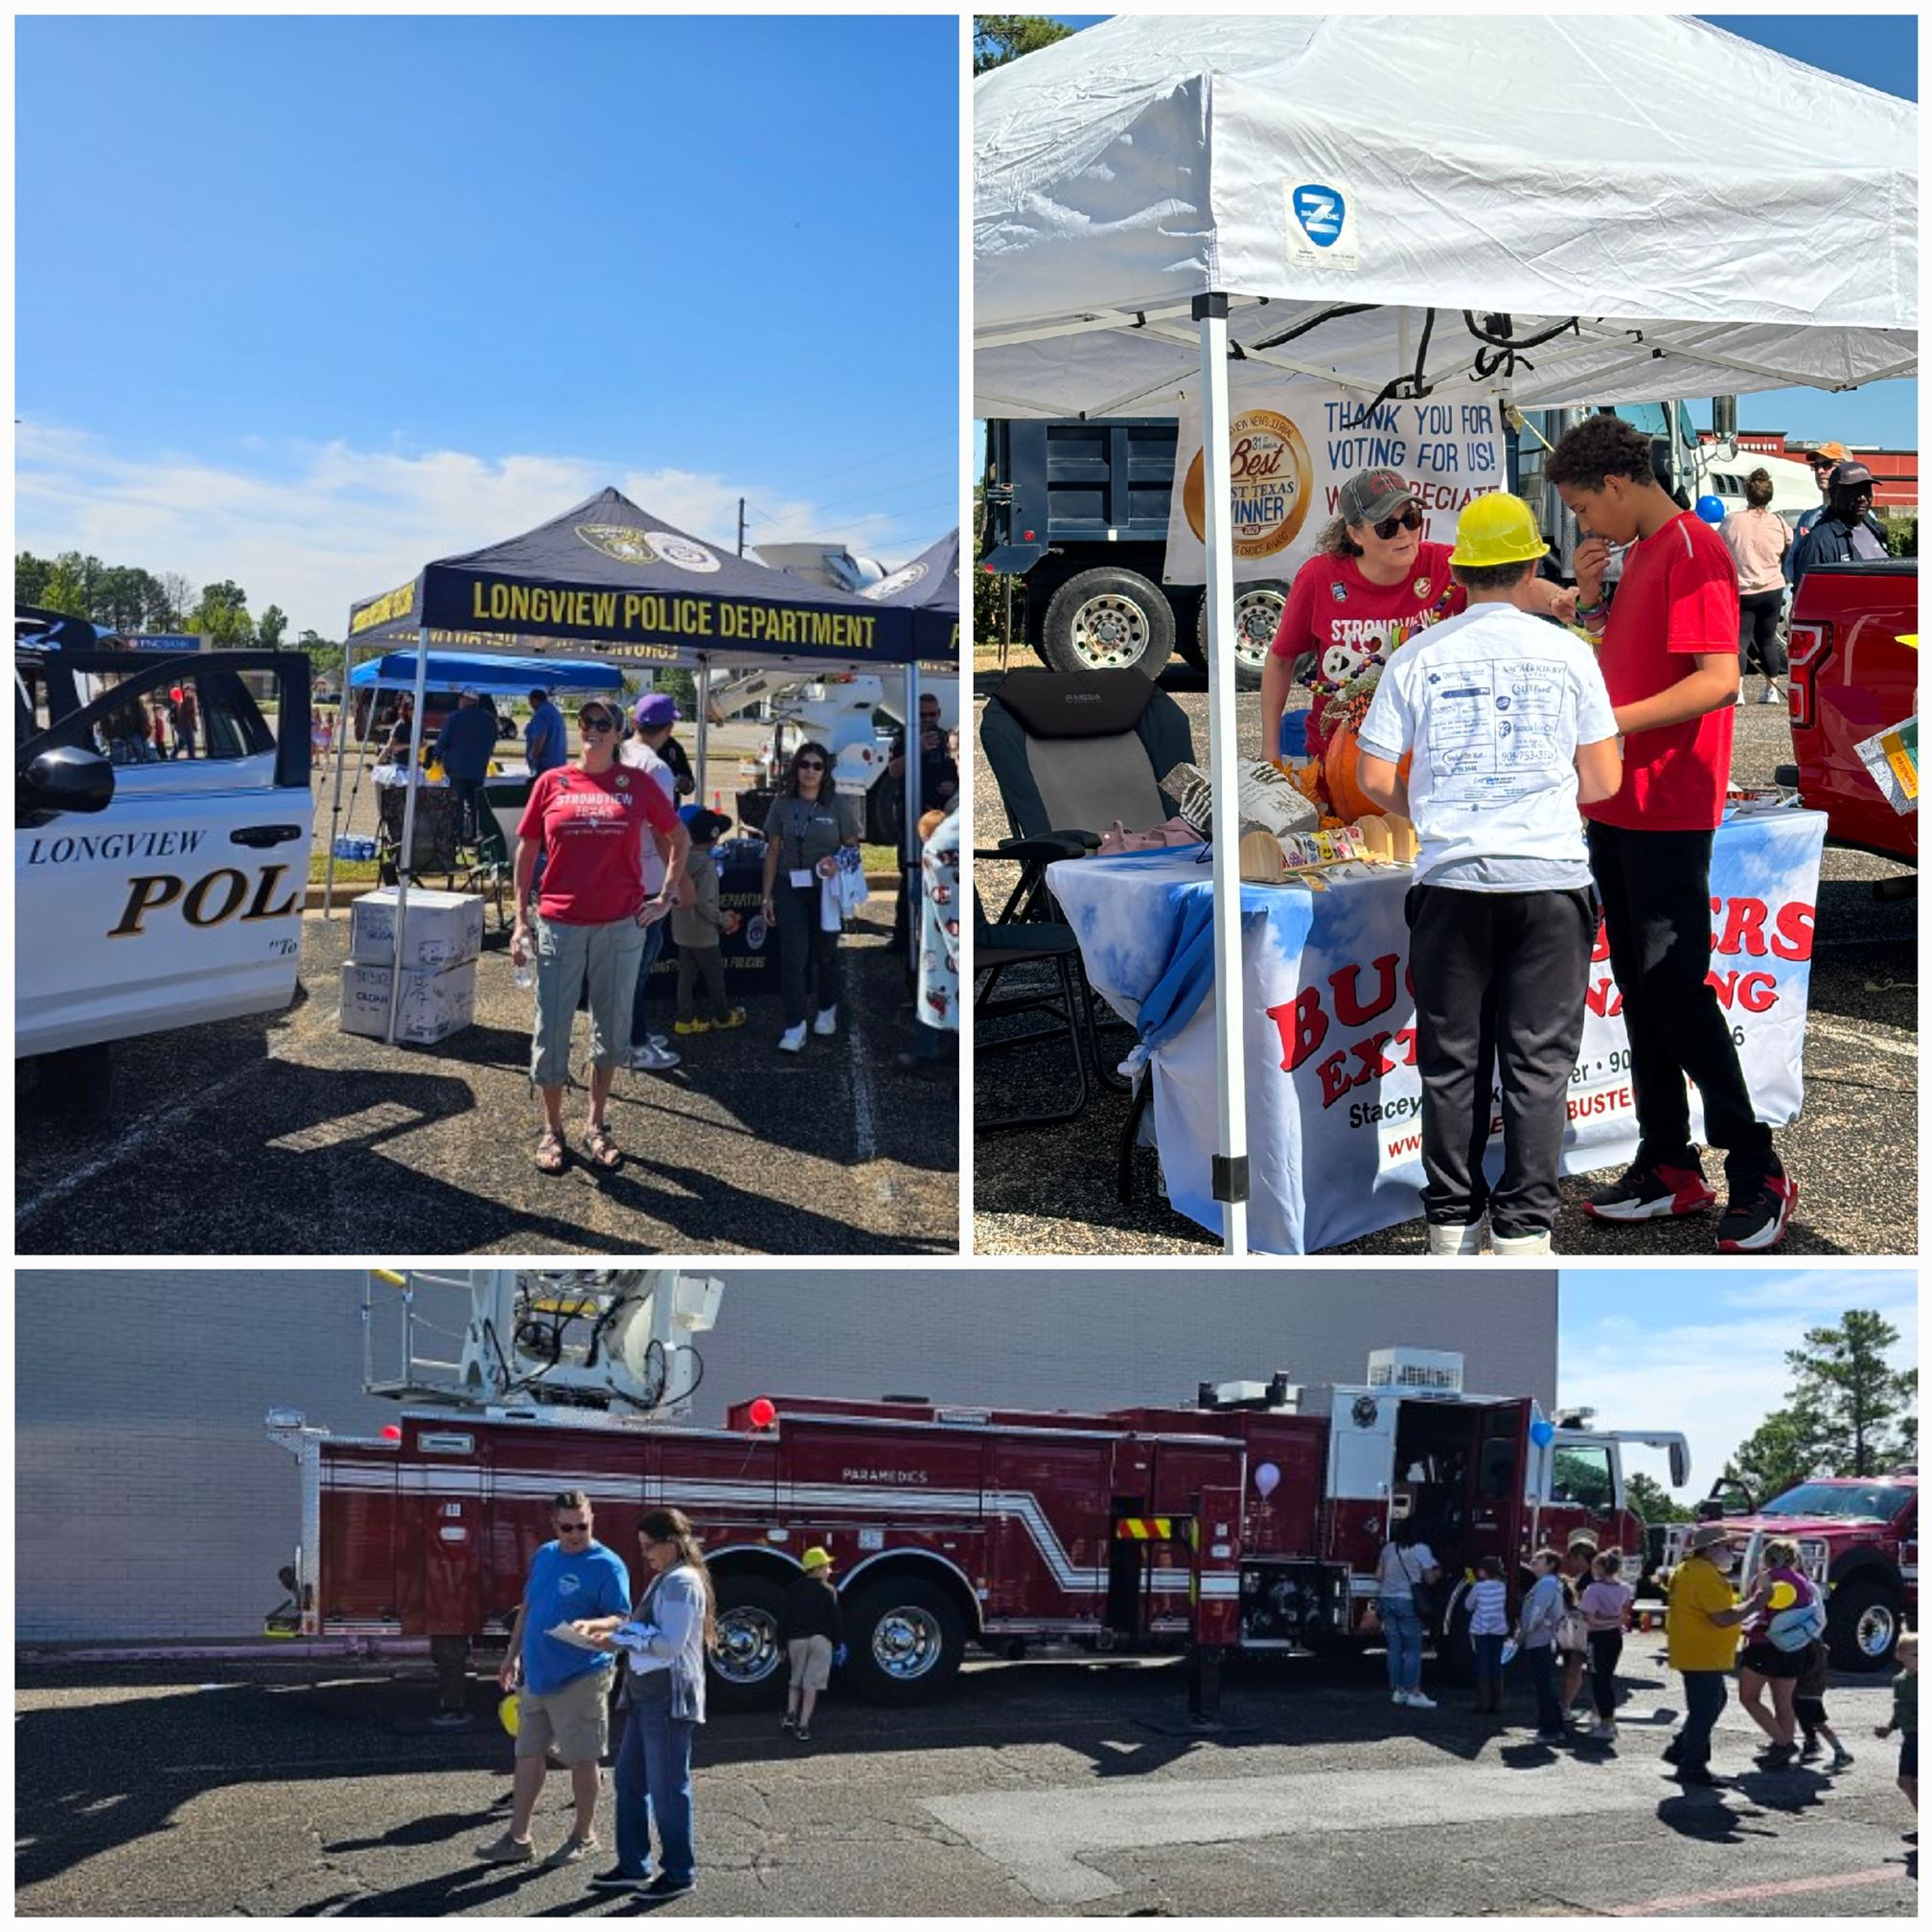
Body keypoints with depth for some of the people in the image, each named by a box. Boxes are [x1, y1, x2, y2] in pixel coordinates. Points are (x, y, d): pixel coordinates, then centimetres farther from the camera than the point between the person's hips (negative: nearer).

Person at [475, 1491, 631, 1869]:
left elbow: (621, 1621, -17)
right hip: (536, 1676, 7)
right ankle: (518, 1838, 19)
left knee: (581, 1759, 4)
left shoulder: (607, 1566, -13)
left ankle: (584, 1836, 19)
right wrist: (513, 1656, 17)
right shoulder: (544, 1556, 8)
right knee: (528, 1754, 11)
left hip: (580, 1679, -7)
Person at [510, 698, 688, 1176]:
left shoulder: (636, 785, 2)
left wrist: (667, 896, 7)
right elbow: (526, 850, 7)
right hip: (560, 924, 0)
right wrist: (520, 918, 2)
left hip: (621, 925, 1)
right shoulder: (551, 783, 2)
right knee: (552, 1028, 3)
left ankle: (596, 1126, 25)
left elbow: (679, 838, 13)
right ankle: (552, 1130, 19)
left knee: (611, 1028, 9)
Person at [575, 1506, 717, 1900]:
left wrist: (620, 1641, -13)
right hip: (645, 1696, 10)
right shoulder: (661, 1581, 16)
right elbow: (635, 1621, 18)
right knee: (629, 1780, 14)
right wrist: (596, 1625, 4)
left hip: (669, 1699, -10)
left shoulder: (683, 1582, -15)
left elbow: (669, 1644, -21)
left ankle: (679, 1872, 11)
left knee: (667, 1787, -1)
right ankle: (633, 1866, 24)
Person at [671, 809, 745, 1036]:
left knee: (687, 974, 12)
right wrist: (722, 919, -12)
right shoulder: (707, 865, -22)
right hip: (702, 932, -7)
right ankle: (722, 1016, 24)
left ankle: (685, 1018, 14)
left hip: (681, 930, 7)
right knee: (714, 974, 10)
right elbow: (704, 903, -27)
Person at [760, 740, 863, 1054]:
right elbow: (773, 852, 5)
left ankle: (827, 1011, 36)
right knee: (792, 957, -7)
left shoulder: (839, 805, -3)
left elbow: (854, 849, 3)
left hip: (826, 889, 0)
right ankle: (795, 1028, -7)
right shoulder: (782, 804, 1)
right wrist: (768, 896, 3)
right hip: (790, 889, 0)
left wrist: (838, 862, -20)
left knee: (825, 952, 13)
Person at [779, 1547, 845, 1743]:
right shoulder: (828, 1591, -3)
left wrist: (783, 1644, 11)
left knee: (796, 1681, 18)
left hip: (796, 1639, 3)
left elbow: (784, 1618, 5)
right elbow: (836, 1619, -4)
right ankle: (803, 1726, -5)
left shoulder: (794, 1589, 5)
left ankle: (791, 1714, 0)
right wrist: (838, 1644, 6)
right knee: (811, 1684, -1)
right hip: (821, 1639, -3)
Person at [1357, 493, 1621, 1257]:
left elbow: (1374, 777, 2)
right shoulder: (1566, 651, 2)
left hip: (1452, 881, 1)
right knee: (1538, 1063, 4)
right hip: (1549, 879, -1)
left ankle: (1452, 1225, 15)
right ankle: (1522, 1230, 4)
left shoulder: (1418, 657, 2)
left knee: (1451, 1061, 9)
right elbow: (1604, 779, 3)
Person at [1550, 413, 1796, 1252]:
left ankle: (1757, 1172, 1)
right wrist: (1590, 601, 7)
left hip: (1668, 812, -9)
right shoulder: (1640, 554, 17)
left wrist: (1612, 722, -24)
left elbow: (1717, 680, -21)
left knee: (1674, 987, -8)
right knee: (1638, 986, 10)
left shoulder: (1693, 551, -12)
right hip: (1617, 806, 9)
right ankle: (1668, 1165, 18)